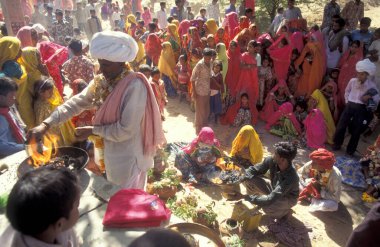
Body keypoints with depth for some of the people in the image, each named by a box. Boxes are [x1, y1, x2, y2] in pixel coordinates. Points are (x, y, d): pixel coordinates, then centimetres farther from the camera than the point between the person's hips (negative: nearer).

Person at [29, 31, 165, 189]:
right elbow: (76, 103, -4)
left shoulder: (135, 86, -26)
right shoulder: (101, 82, -1)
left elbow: (126, 130, -26)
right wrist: (46, 124, -14)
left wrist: (92, 131, -15)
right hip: (110, 153, 7)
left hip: (129, 158, -7)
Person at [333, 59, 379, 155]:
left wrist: (369, 98, -22)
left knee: (356, 130, 6)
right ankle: (337, 144, 24)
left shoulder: (372, 86, -9)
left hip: (361, 109, -2)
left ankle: (350, 149, 23)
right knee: (341, 125, 3)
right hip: (350, 106, 2)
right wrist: (347, 101, 10)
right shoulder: (352, 81, -1)